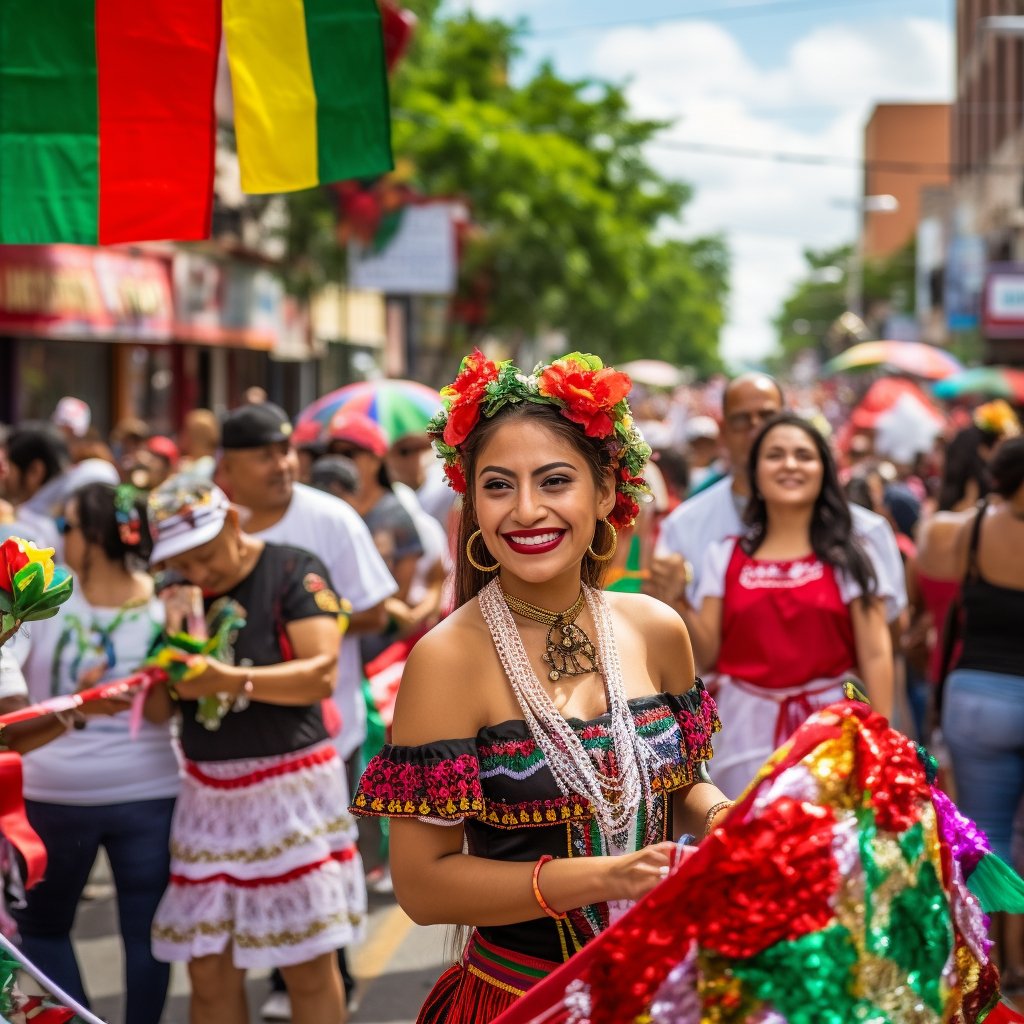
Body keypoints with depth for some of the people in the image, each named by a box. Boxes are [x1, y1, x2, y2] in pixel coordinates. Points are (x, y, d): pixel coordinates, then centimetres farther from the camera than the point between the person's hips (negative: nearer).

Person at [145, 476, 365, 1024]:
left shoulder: (294, 570, -6)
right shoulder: (176, 592, 9)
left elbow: (322, 673, -17)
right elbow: (160, 706, 9)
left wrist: (233, 681, -29)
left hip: (289, 787, -4)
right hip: (206, 792, 5)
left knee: (308, 968, 1)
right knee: (210, 974, 5)